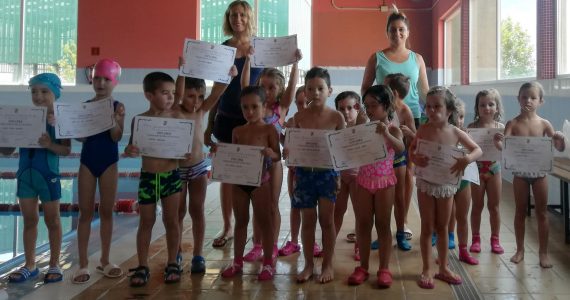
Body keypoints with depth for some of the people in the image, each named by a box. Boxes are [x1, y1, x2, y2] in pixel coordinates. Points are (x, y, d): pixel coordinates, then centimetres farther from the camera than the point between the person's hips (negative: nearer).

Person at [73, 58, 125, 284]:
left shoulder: (118, 107, -4)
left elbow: (116, 137, -14)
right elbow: (80, 136, -1)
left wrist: (114, 118, -28)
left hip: (109, 162, -1)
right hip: (87, 161, 1)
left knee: (106, 211, 7)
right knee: (85, 212, 4)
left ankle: (104, 260, 20)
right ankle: (83, 264, 11)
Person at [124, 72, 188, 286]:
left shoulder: (177, 117, -5)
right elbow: (133, 147, 1)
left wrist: (187, 154, -22)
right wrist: (129, 151, -21)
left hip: (172, 175, 0)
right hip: (147, 177, 0)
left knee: (171, 220, 8)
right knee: (146, 222, 9)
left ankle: (172, 264, 21)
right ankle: (142, 267, 20)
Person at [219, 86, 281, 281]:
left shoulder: (269, 129, -6)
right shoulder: (237, 131, 7)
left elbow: (277, 156, -8)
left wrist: (270, 153, -29)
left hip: (260, 180, -5)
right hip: (239, 180, 5)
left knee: (264, 221, 5)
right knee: (240, 221, 14)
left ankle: (268, 262, 16)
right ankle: (237, 261, 25)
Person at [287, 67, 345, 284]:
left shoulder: (336, 117, -5)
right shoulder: (299, 117, 0)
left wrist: (342, 174, -13)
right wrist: (288, 152, -14)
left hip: (328, 172, -2)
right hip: (304, 172, 2)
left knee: (326, 219, 6)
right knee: (307, 220, 9)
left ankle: (328, 264, 20)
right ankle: (308, 264, 23)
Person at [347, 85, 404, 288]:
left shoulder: (393, 130, -8)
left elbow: (400, 148, -28)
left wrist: (386, 134, -44)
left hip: (384, 181, -4)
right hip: (364, 180, 4)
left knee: (383, 225, 4)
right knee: (363, 224, 8)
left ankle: (384, 269, 13)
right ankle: (363, 267, 19)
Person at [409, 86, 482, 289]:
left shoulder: (456, 133, -7)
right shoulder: (423, 130, -9)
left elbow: (478, 150, -2)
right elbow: (412, 149, 4)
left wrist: (467, 159, -23)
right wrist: (415, 159, -18)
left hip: (447, 184, 1)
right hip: (426, 183, -1)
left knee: (442, 228, 13)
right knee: (427, 228, 6)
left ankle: (443, 268, 26)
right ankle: (427, 270, 16)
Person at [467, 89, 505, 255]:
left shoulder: (500, 127, -3)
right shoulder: (472, 127, -7)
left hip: (494, 168, 1)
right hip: (477, 169, -1)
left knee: (494, 206, 10)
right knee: (477, 206, 9)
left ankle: (495, 239, 22)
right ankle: (476, 238, 20)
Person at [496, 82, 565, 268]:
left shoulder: (544, 124, -2)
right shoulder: (513, 124, -5)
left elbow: (560, 149, -1)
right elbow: (504, 146, -15)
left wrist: (560, 139, -22)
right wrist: (498, 142, -37)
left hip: (539, 172, 1)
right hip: (520, 173, 0)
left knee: (541, 212, 8)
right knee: (520, 212, 10)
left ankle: (543, 252, 18)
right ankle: (520, 249, 22)